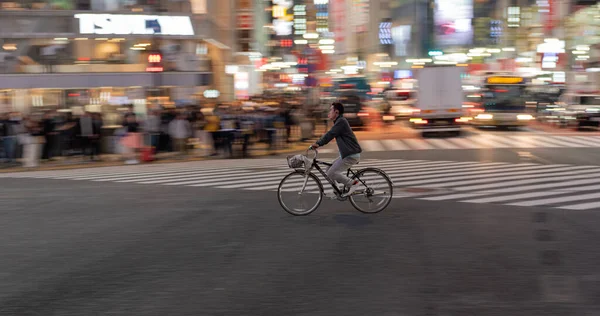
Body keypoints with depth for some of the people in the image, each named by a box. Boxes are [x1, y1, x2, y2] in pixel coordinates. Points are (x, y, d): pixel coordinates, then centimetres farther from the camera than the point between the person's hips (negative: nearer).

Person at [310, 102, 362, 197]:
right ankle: (350, 185, 12)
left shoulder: (341, 121, -14)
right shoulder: (339, 121, 18)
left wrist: (318, 143, -20)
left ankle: (352, 183, -6)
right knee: (329, 169, 11)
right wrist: (318, 143, 11)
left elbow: (330, 134, -21)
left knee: (331, 173, -13)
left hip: (351, 155, -10)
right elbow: (330, 135, 19)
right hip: (347, 154, 10)